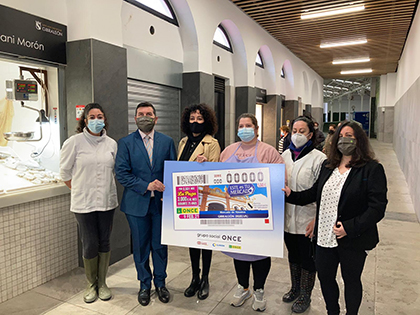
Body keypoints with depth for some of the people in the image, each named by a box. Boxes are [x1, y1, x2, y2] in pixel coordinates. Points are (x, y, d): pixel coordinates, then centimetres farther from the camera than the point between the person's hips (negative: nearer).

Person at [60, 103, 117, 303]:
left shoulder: (112, 144, 3)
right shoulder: (74, 142, -7)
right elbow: (65, 172, 2)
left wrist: (108, 189, 9)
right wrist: (79, 191, 4)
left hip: (107, 202, 3)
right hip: (84, 203, -3)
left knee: (104, 243, 11)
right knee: (89, 245, 3)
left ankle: (102, 283, 29)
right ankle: (91, 284, 26)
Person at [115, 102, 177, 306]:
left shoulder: (167, 141, 4)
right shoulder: (125, 143, -1)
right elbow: (121, 173, -8)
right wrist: (146, 186, -18)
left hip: (161, 202, 1)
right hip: (137, 203, -1)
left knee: (160, 245, 11)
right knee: (140, 247, 11)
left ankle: (160, 282, 32)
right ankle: (144, 284, 32)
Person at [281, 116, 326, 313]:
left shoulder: (319, 158, -13)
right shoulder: (285, 155, 5)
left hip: (307, 219, -5)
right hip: (288, 217, 6)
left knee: (307, 258, 12)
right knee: (293, 255, 22)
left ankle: (305, 296, 32)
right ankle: (295, 288, 43)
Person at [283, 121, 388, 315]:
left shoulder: (372, 169, -10)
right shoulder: (328, 166, 8)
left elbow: (378, 207, -16)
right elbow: (314, 194, 14)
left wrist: (350, 228, -23)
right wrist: (291, 195, 0)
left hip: (353, 240, -5)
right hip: (325, 236, 5)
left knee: (351, 280, 16)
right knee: (325, 277, 17)